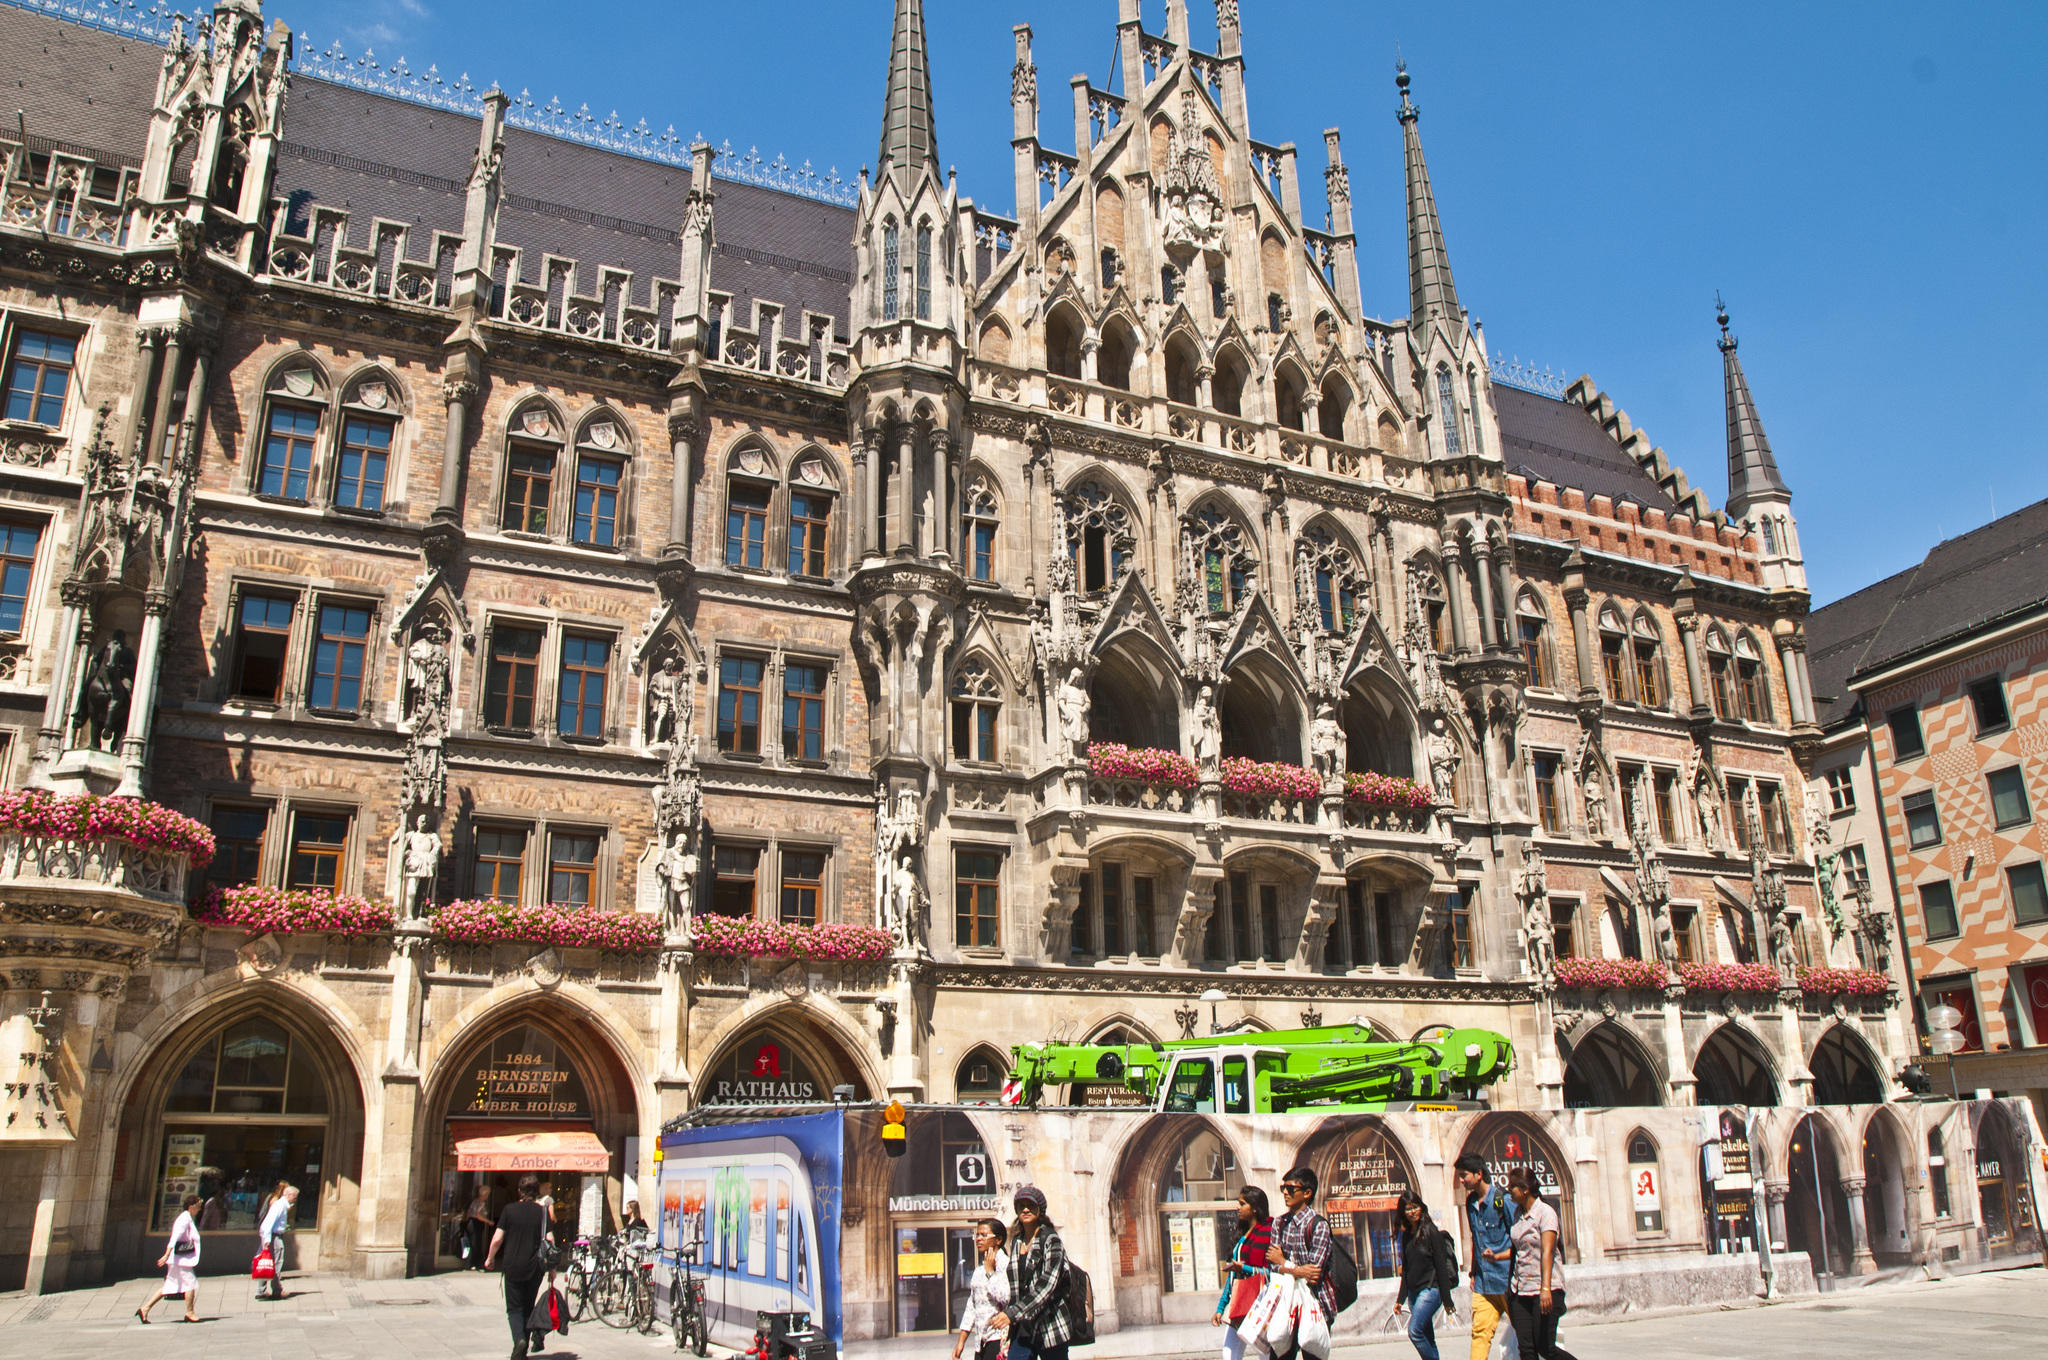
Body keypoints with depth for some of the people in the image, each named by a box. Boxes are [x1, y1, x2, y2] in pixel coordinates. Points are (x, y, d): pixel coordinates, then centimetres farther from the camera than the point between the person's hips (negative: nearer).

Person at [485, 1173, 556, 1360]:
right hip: (534, 1268, 2)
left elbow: (497, 1240, -5)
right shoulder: (542, 1212, -1)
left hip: (513, 1267, -1)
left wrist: (490, 1258, 13)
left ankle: (519, 1340, -18)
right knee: (528, 1308, 18)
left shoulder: (509, 1210, -3)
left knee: (514, 1309, 5)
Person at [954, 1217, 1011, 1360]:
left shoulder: (1005, 1264, -8)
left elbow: (1004, 1297, -23)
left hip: (998, 1337, -7)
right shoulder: (979, 1269, 16)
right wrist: (961, 1341, 17)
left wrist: (990, 1270, -12)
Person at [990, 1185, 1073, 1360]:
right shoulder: (1017, 1242, 11)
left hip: (1049, 1326, -5)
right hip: (1023, 1326, 5)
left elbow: (1047, 1284, -20)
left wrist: (1012, 1313, -26)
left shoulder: (1050, 1239, -8)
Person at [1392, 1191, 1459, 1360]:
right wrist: (1401, 1299, 15)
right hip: (1414, 1292, 7)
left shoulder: (1431, 1231, -8)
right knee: (1428, 1339, 7)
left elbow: (1441, 1266, -10)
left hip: (1430, 1289, -7)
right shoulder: (1406, 1235, 12)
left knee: (1414, 1331, -20)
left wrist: (1447, 1300, -12)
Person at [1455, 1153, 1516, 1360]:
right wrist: (1474, 1272, 18)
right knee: (1480, 1331, 0)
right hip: (1483, 1281, 6)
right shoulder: (1471, 1202, 11)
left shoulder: (1503, 1199, -12)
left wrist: (1497, 1257, -23)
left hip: (1506, 1279, -6)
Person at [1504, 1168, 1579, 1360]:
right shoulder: (1518, 1214, 12)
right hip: (1521, 1290, 7)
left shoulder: (1545, 1213, -10)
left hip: (1545, 1289, -7)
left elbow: (1547, 1252, -20)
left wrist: (1545, 1288, -27)